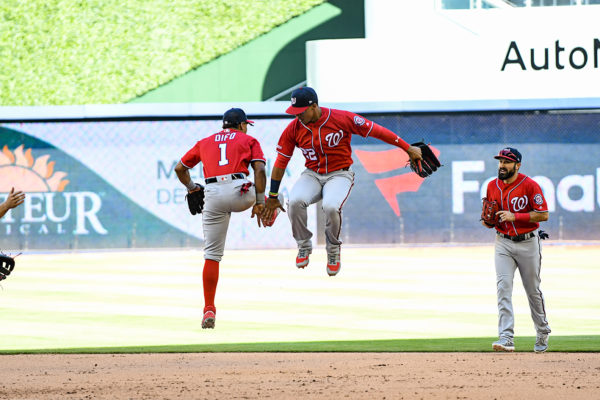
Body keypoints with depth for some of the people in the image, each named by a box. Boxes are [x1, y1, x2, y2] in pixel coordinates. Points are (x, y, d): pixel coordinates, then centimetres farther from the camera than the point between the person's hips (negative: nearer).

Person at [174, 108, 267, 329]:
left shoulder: (205, 142, 25)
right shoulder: (248, 140, 17)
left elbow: (180, 168, 27)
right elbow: (259, 170, 2)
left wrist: (191, 187, 43)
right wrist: (260, 202, 1)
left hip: (213, 196, 2)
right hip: (240, 193, -2)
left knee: (212, 254, 3)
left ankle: (209, 309, -3)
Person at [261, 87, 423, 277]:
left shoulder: (342, 119, -15)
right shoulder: (293, 129, -4)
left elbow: (376, 131, -9)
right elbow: (280, 163, 5)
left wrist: (408, 148, -6)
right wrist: (272, 198, 9)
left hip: (339, 175, -3)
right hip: (312, 175, 3)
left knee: (331, 207, -34)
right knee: (295, 202, -29)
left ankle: (333, 251, -3)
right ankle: (304, 246, -1)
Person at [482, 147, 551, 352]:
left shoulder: (529, 185, -11)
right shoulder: (492, 186, 5)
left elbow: (543, 214, -15)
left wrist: (515, 216, -23)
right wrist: (488, 222, -4)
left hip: (528, 242, -3)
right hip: (503, 243, 3)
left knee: (533, 290, 8)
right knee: (503, 287, -13)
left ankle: (543, 333, 29)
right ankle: (506, 338, -21)